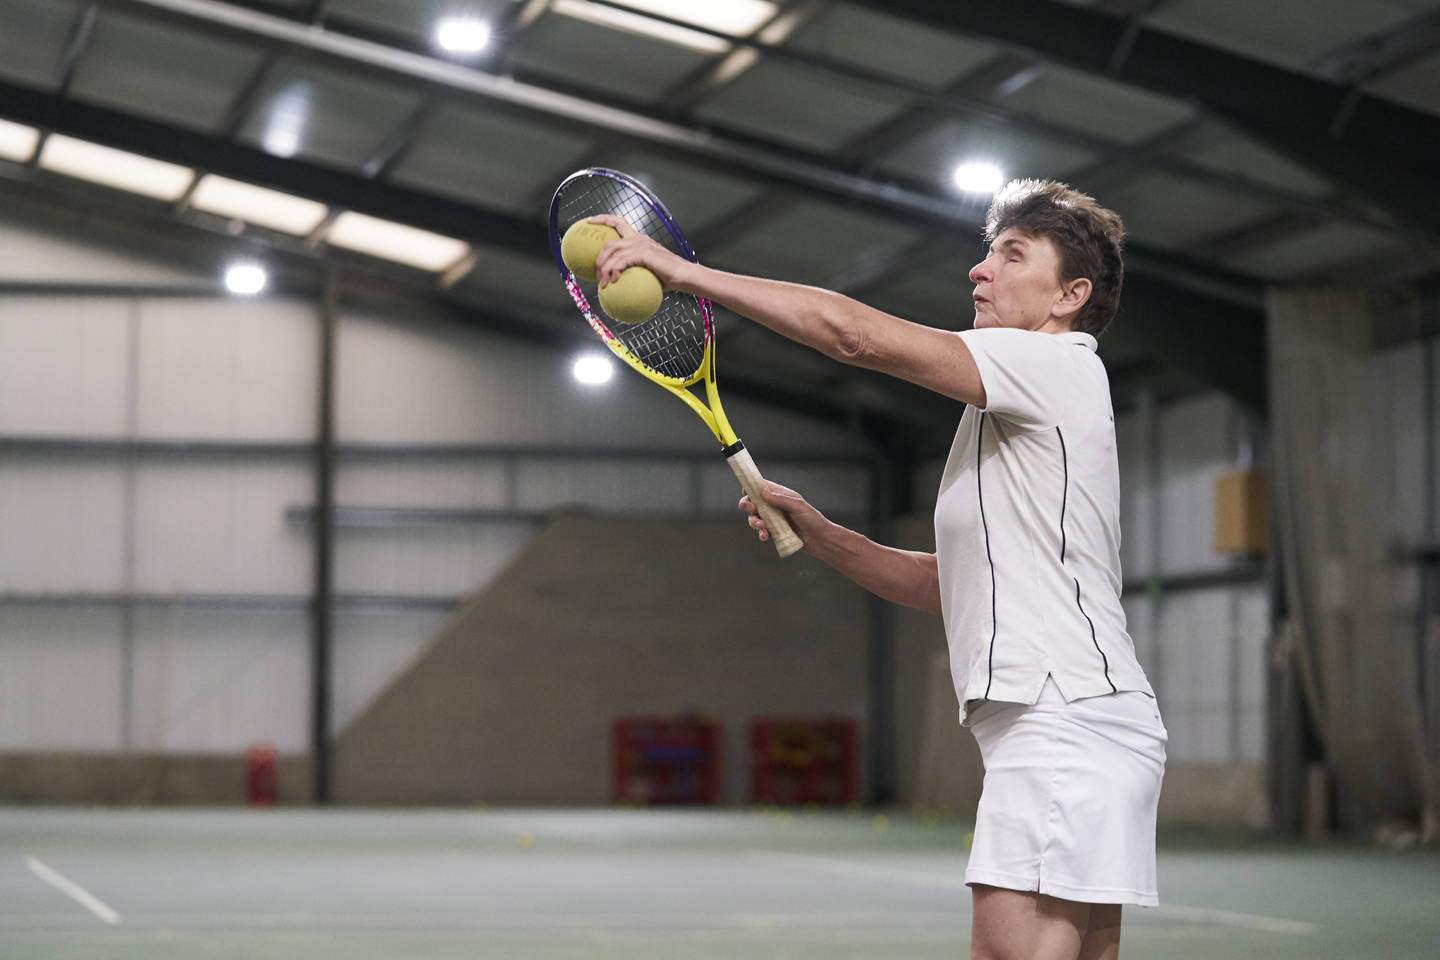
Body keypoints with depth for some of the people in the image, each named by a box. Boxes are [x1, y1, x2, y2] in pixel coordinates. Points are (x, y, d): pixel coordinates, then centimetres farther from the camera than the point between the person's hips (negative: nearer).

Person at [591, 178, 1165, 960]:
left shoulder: (1056, 364, -5)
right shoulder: (1007, 423, 26)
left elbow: (854, 333, -15)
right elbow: (949, 586, 27)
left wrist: (687, 272, -11)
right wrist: (822, 537, 15)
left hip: (1065, 719, -11)